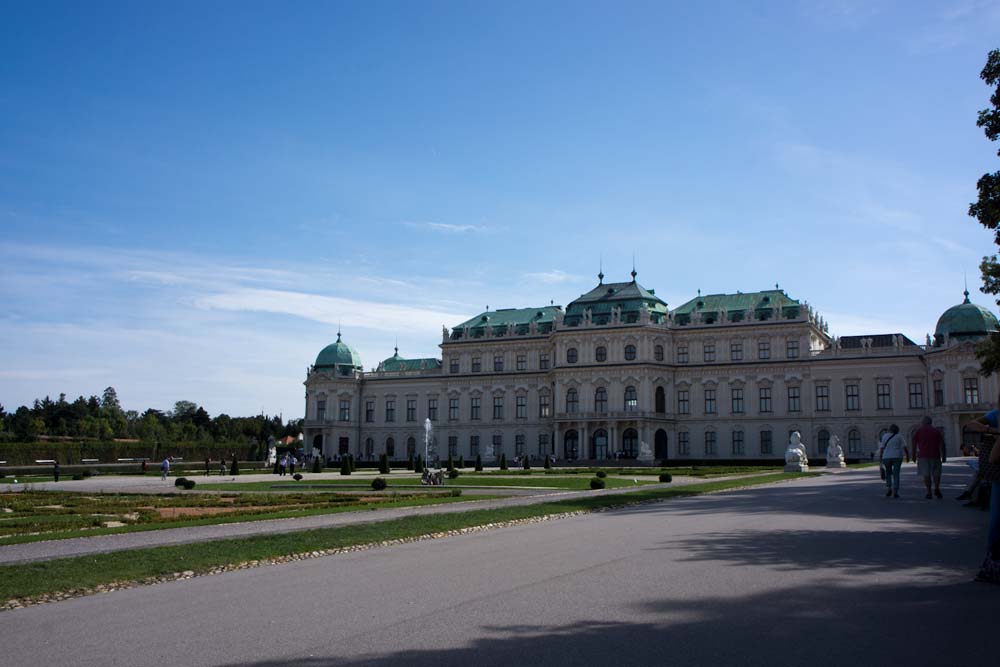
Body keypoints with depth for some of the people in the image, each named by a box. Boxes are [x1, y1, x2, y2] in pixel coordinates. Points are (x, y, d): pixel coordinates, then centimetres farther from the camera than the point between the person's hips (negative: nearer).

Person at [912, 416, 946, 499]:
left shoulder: (919, 431, 7)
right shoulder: (936, 431, 10)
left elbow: (914, 444, 3)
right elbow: (941, 444, 3)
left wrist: (914, 455, 8)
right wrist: (943, 456, 3)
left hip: (923, 455, -1)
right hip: (935, 455, 1)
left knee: (926, 474, 0)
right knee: (936, 473, 12)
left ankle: (929, 492, -5)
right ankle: (937, 489, -5)